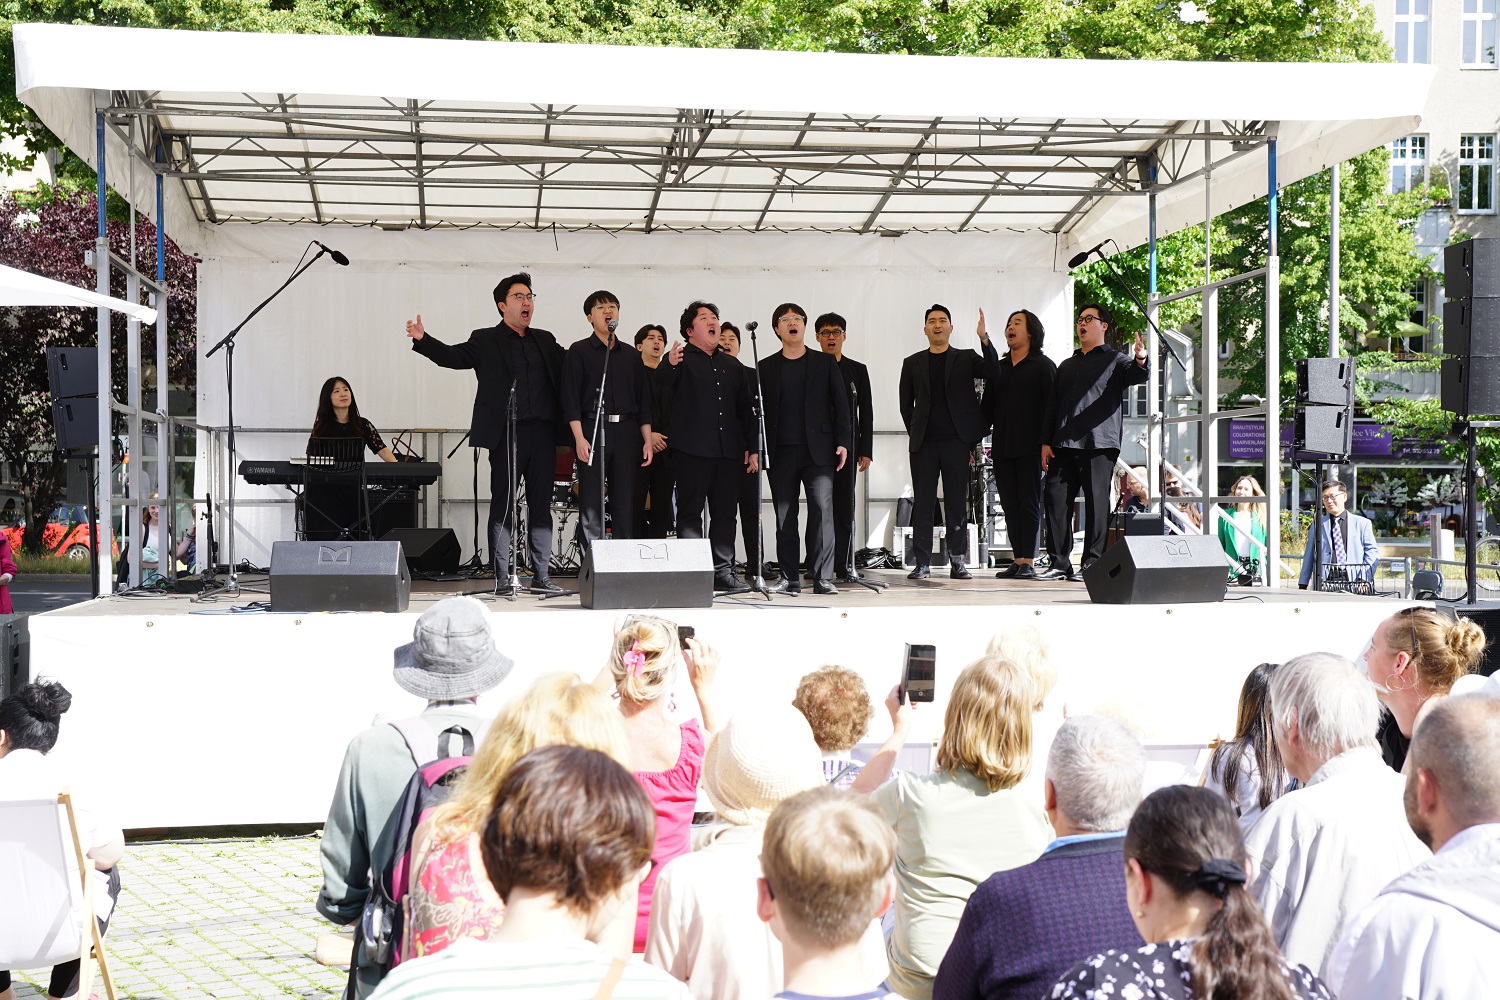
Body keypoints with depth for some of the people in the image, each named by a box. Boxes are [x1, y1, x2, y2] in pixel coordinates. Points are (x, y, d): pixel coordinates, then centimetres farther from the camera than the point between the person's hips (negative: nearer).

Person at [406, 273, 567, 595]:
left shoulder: (545, 341, 19)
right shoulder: (486, 341, 5)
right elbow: (454, 355, -8)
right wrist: (422, 339, -24)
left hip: (542, 433, 4)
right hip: (506, 433, -4)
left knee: (541, 505, 7)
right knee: (503, 505, 0)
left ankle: (540, 577, 12)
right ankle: (502, 578, 4)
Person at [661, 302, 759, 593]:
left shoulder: (732, 366, 20)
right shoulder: (681, 360, 3)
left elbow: (745, 409, 21)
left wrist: (752, 448, 13)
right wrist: (670, 367, -30)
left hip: (728, 452, 5)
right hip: (692, 449, -5)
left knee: (725, 513, 6)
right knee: (690, 513, -2)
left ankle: (723, 572, 11)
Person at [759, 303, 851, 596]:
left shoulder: (825, 363, 10)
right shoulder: (766, 368, 11)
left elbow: (840, 404, 7)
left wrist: (842, 442, -2)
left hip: (818, 451, -1)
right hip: (780, 452, 1)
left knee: (822, 511, -9)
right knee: (785, 518, 2)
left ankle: (823, 578, -7)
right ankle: (790, 579, 7)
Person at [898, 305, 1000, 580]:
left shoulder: (965, 358, 9)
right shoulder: (913, 363, 12)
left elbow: (993, 371, -9)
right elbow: (906, 404, 15)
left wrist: (984, 338, -21)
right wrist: (915, 433, 7)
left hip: (956, 441, -1)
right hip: (924, 443, 1)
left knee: (957, 503, 1)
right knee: (922, 503, 0)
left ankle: (957, 562, 6)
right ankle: (922, 563, 3)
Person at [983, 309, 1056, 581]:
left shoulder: (1043, 365, 1)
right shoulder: (999, 367, 17)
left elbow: (1051, 405, -6)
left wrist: (1046, 442, -15)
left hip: (1029, 447, -5)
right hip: (1002, 447, 5)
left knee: (1029, 504, -4)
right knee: (1010, 505, 4)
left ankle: (1029, 562, -2)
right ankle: (1017, 560, 8)